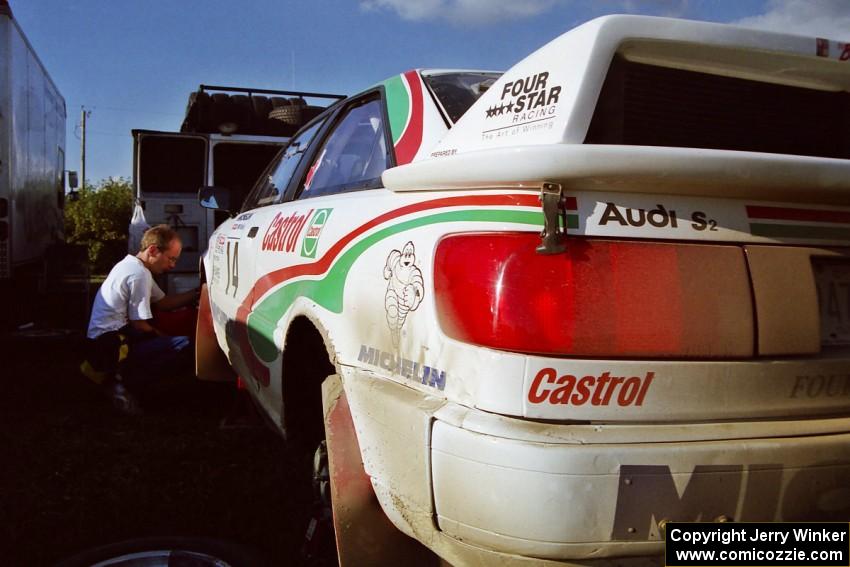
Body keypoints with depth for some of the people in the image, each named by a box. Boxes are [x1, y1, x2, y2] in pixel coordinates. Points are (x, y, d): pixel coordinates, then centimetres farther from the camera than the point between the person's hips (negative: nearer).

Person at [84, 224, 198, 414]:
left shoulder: (131, 265, 15)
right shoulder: (139, 274, -16)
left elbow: (162, 302, 19)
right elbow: (139, 324, -15)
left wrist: (195, 293, 12)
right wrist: (162, 336, 2)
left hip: (99, 341, 10)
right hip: (109, 347, -10)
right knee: (183, 344, -18)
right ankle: (122, 383, -10)